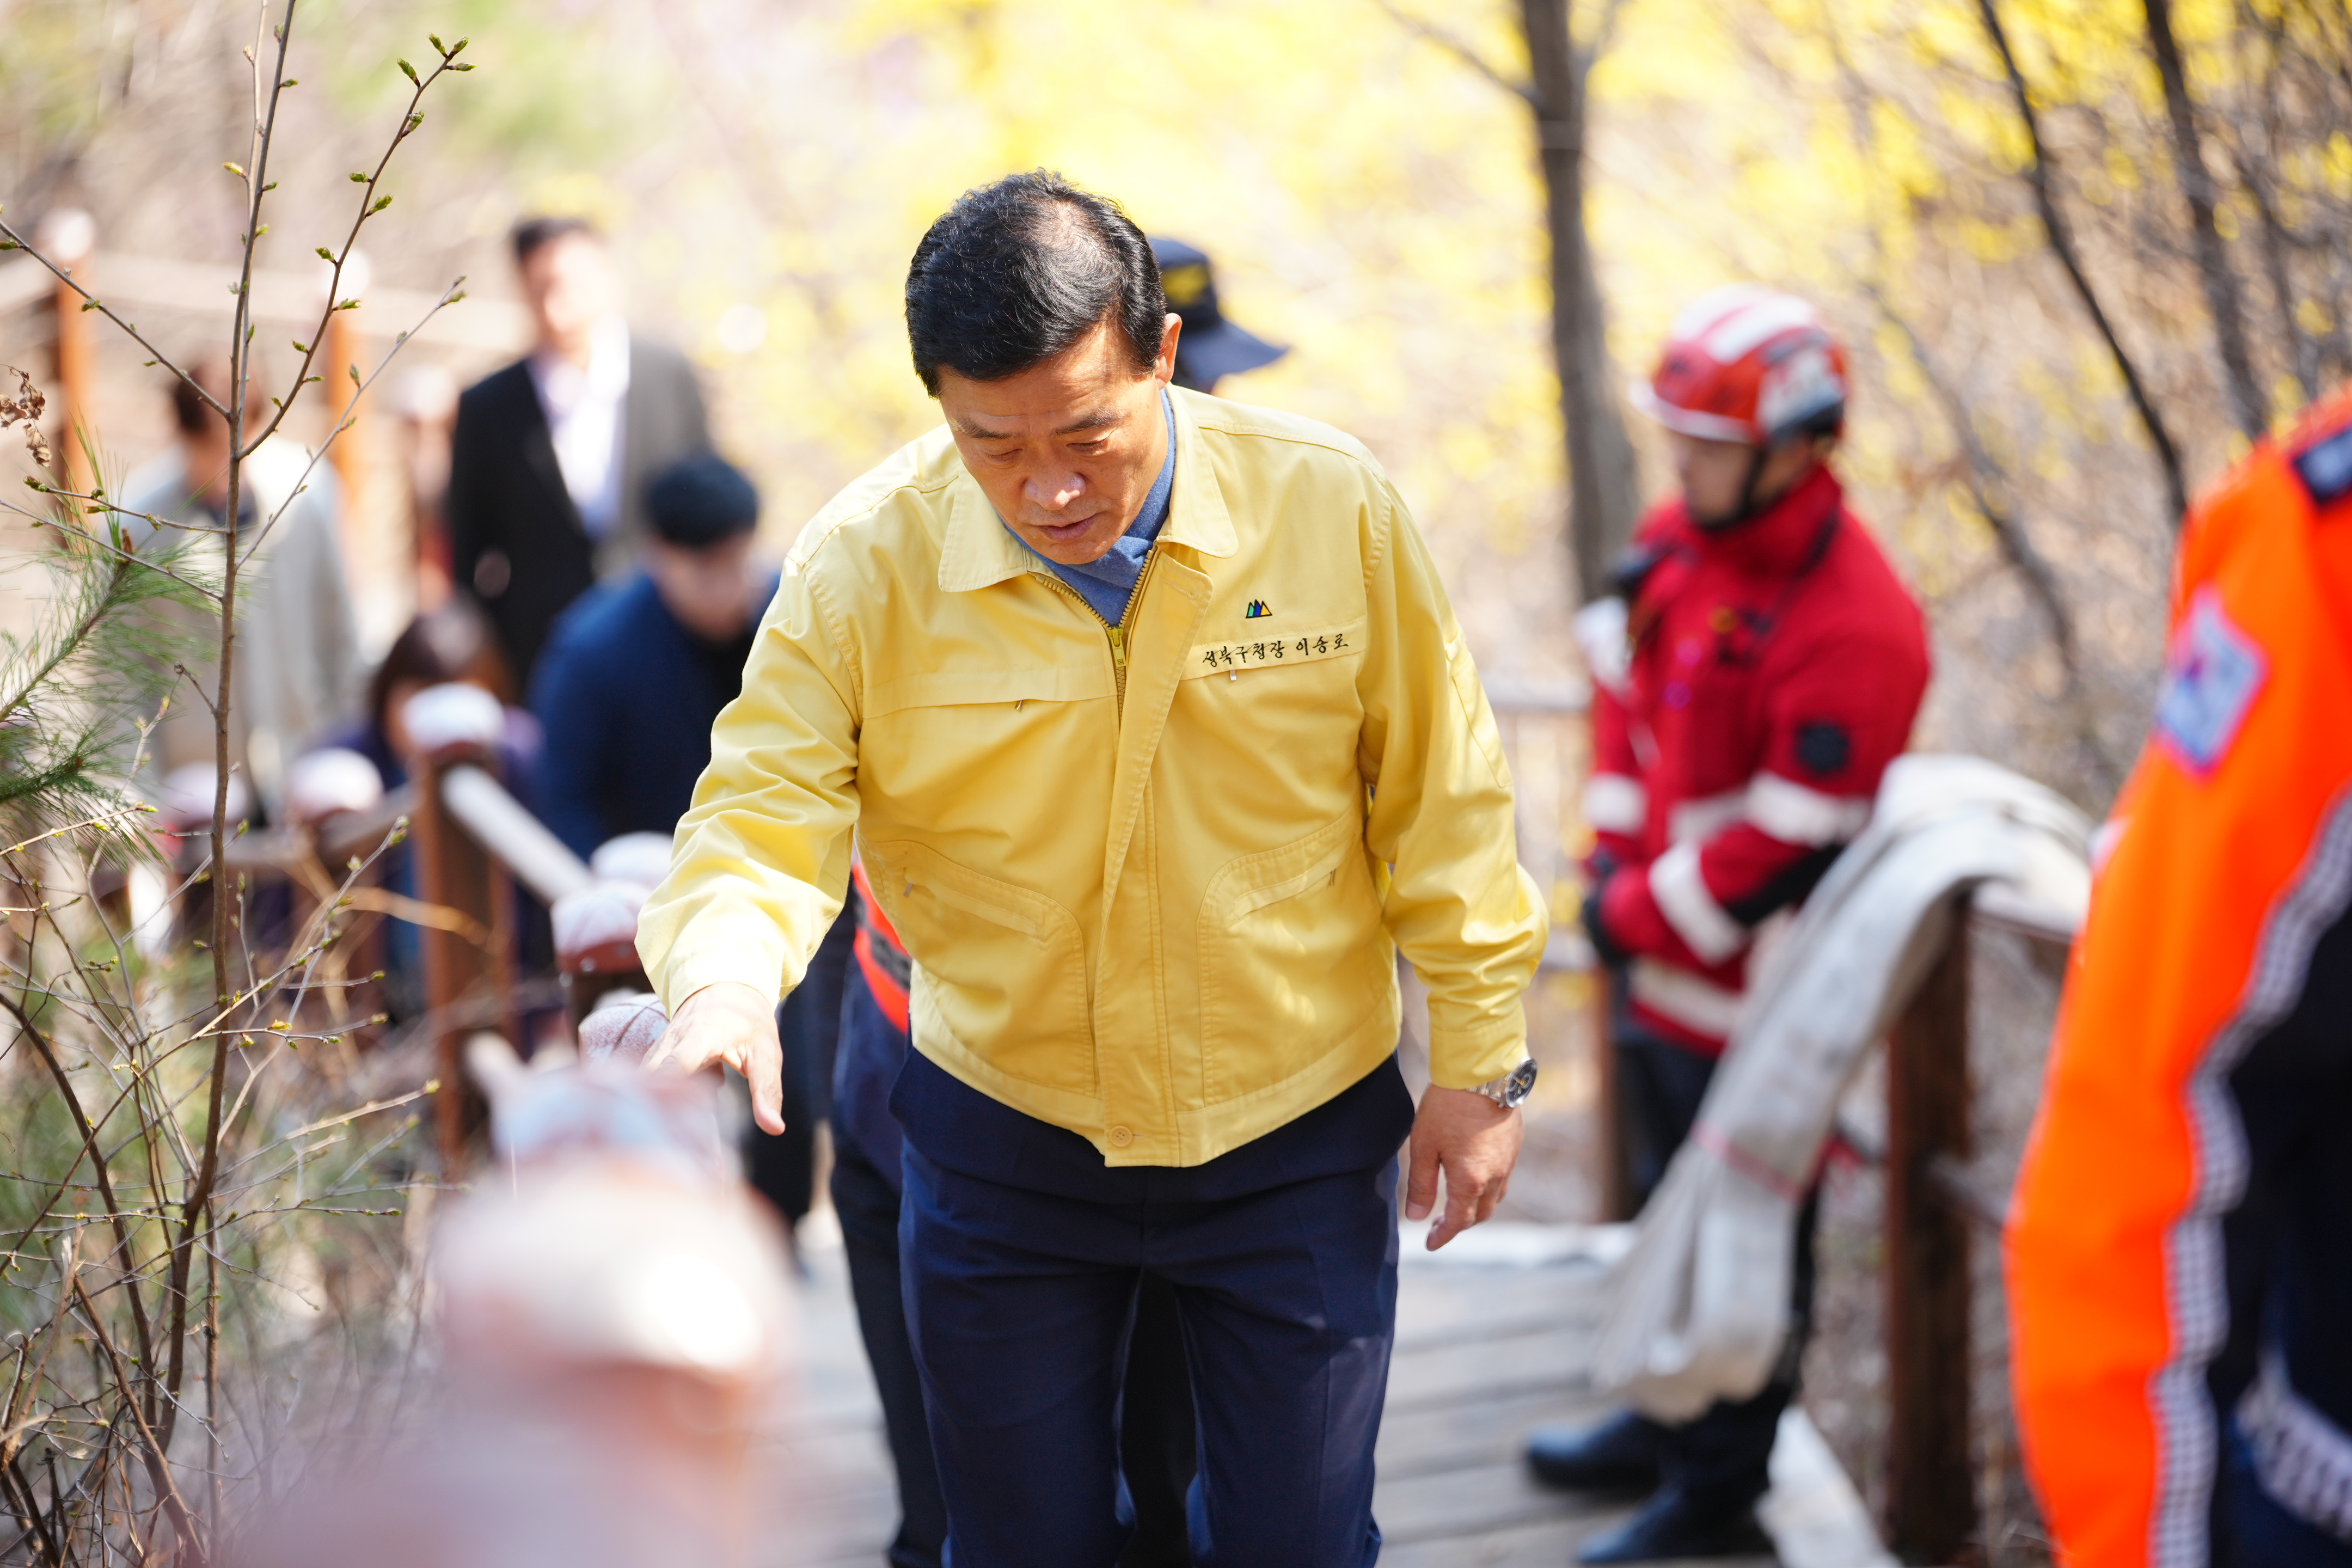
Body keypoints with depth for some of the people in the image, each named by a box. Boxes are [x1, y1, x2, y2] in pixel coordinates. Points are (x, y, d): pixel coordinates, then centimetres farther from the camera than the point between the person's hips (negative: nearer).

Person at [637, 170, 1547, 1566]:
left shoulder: (1334, 507, -14)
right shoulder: (863, 564, -15)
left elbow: (1438, 802, -4)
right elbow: (766, 815, -14)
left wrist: (1481, 1060, 0)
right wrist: (724, 981, -36)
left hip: (1297, 1133, 0)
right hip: (1005, 1139, 1)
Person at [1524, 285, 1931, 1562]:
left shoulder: (1853, 629, -27)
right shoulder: (1678, 539, 0)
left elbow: (1788, 845, -25)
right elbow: (1624, 679, 12)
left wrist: (1643, 918, -14)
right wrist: (1614, 858, 1)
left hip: (1745, 991, -9)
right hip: (1655, 959, 9)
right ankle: (1668, 1421, 44)